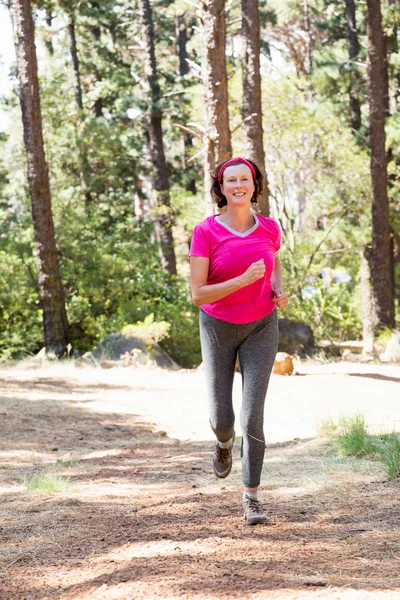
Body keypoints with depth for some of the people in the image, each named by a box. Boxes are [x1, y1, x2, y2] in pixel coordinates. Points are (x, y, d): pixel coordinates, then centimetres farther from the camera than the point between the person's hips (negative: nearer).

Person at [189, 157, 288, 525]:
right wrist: (243, 280, -32)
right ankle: (225, 441, 44)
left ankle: (252, 496, 5)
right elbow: (197, 294, -20)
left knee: (253, 415, -10)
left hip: (260, 328, 1)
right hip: (218, 328, -1)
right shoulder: (205, 232, -18)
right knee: (221, 418, 4)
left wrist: (279, 293, -7)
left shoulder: (270, 228, -8)